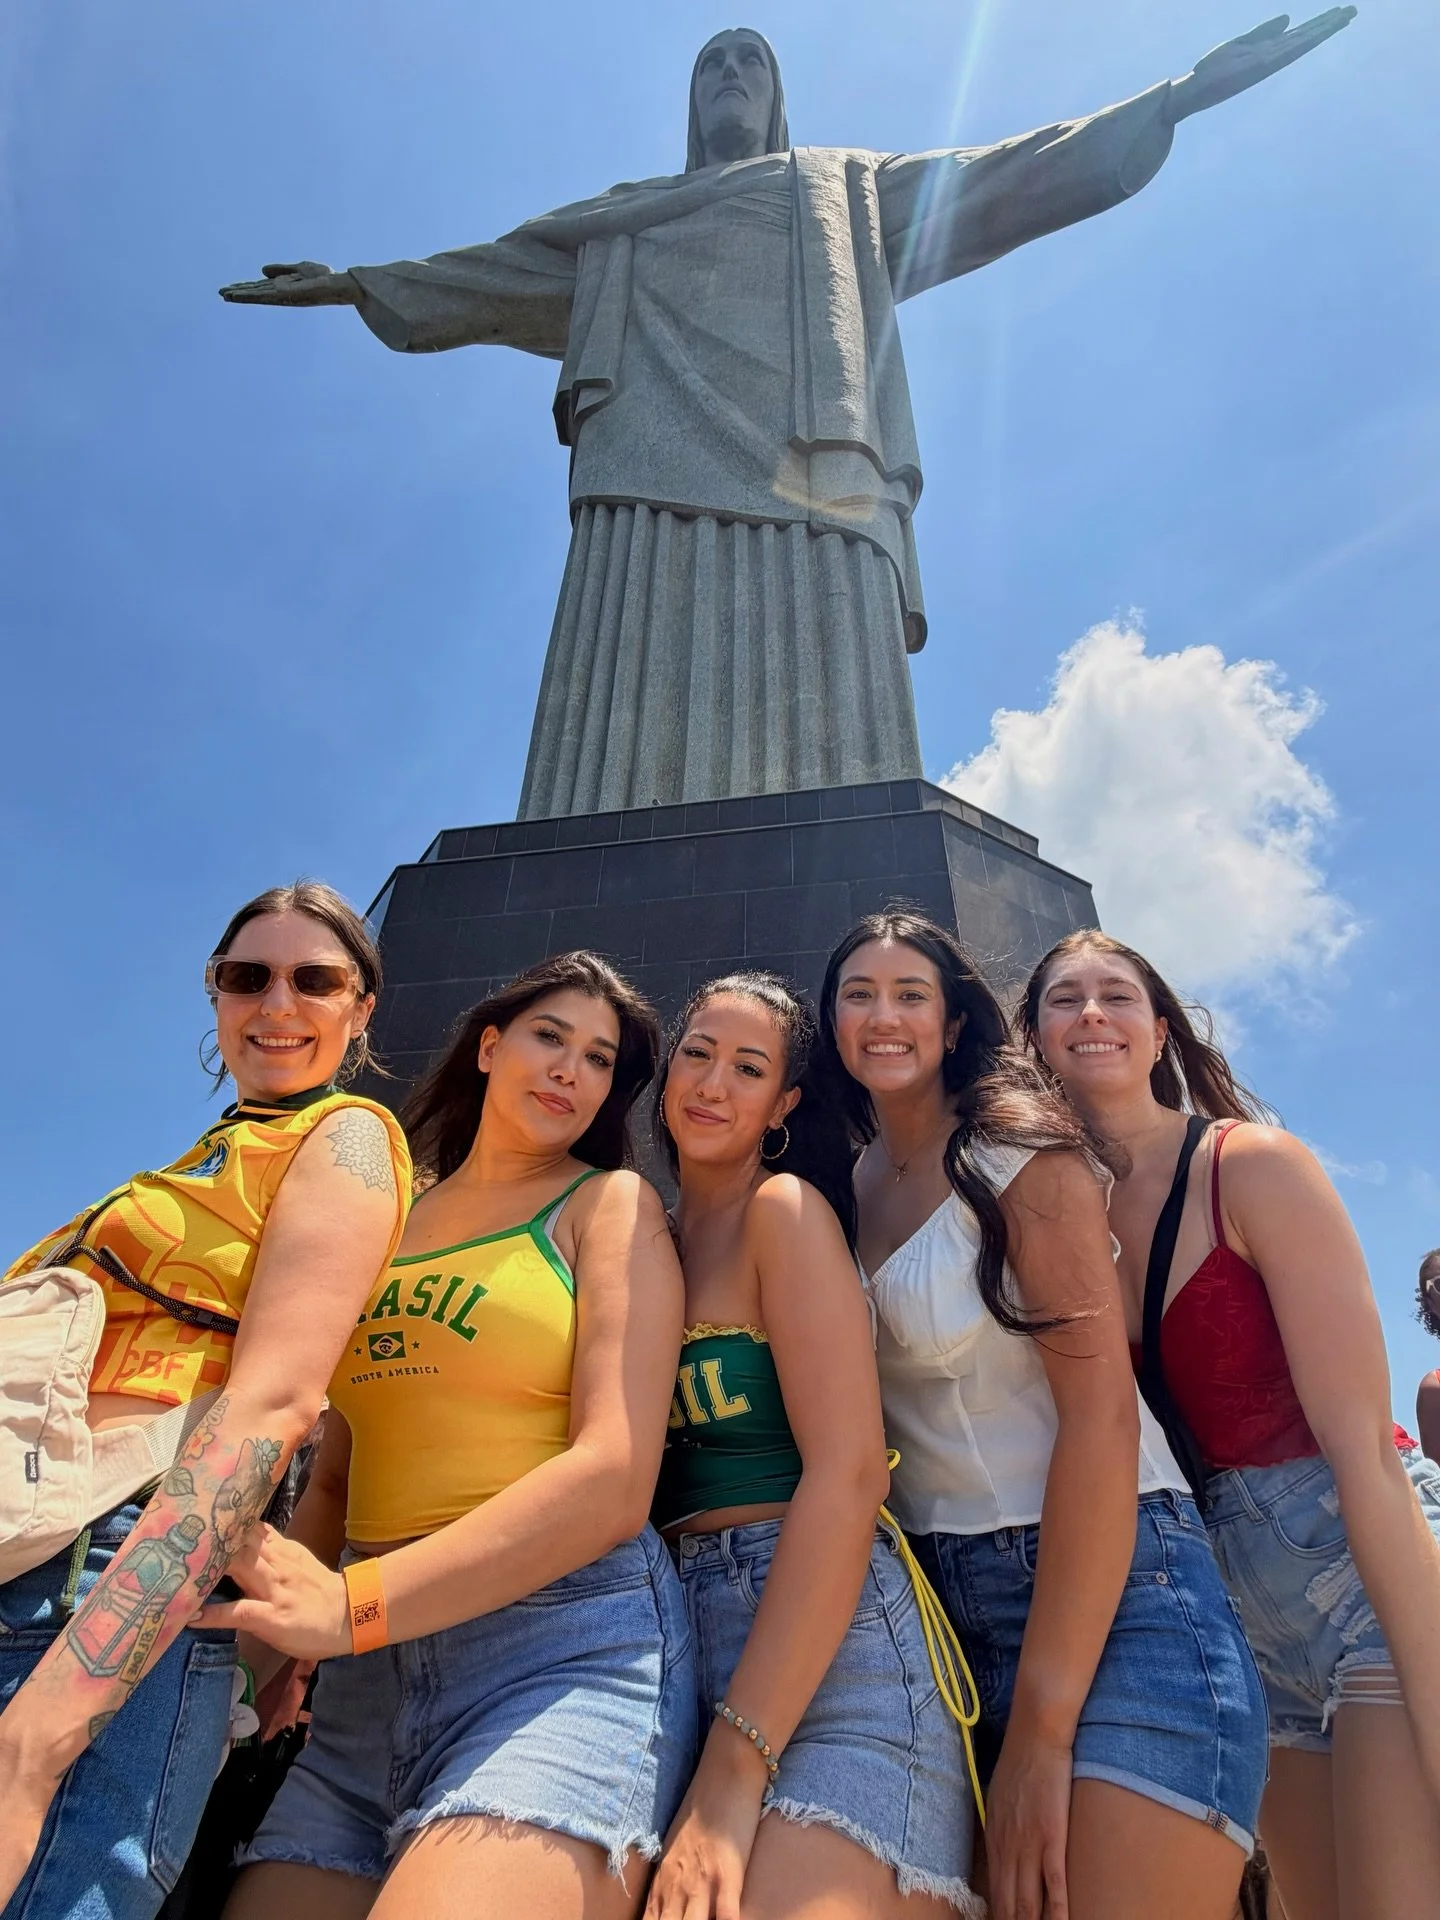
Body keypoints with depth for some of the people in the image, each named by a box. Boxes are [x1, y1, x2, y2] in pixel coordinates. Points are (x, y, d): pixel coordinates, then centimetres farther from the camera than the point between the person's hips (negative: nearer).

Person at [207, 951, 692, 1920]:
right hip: (370, 1677, 5)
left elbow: (615, 1478, -12)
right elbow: (337, 1474, 17)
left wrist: (355, 1605, -19)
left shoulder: (612, 1205, 0)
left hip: (568, 1645, -4)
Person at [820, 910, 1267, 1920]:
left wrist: (1041, 1723, -18)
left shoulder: (1019, 1149, -9)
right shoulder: (856, 1182, 8)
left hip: (1106, 1588, -5)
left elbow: (1102, 1416, -17)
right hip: (942, 1600, 6)